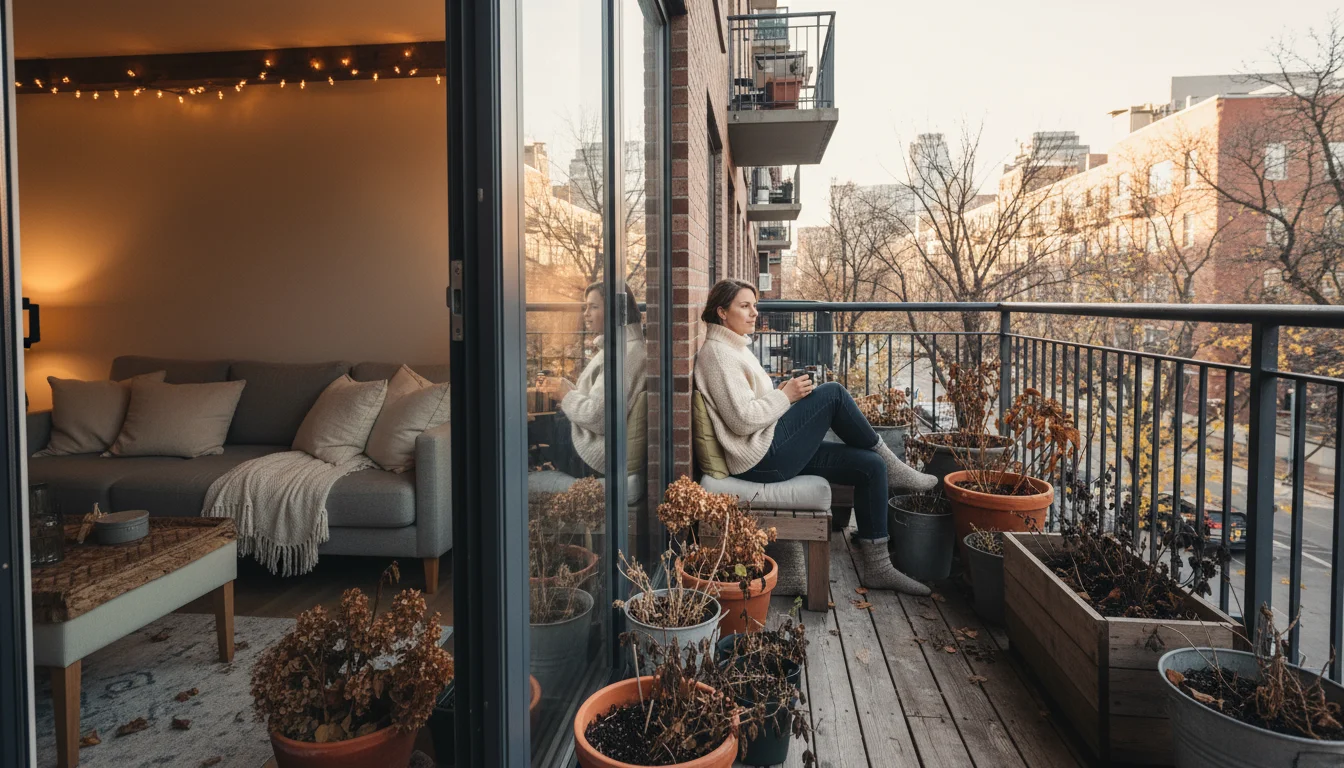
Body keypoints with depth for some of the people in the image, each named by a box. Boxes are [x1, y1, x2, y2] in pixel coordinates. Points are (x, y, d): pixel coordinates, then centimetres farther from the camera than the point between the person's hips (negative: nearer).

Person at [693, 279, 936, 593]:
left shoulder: (735, 348, 19)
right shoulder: (717, 353, -12)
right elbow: (742, 420, -20)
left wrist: (783, 394, 5)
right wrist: (786, 396, -12)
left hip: (774, 451, 10)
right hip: (762, 458, -10)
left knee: (871, 466, -1)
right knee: (833, 393, -15)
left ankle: (875, 567, 4)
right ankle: (891, 466, 3)